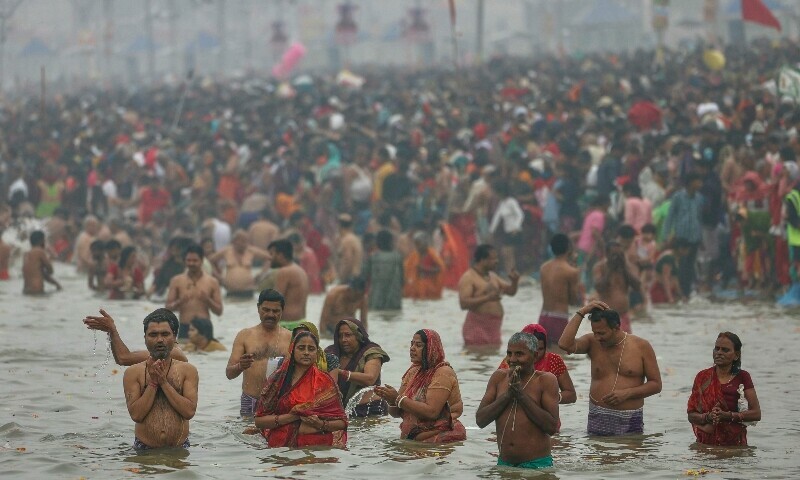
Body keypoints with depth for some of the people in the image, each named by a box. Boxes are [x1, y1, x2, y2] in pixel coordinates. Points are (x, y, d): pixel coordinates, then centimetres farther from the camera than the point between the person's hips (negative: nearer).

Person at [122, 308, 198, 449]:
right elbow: (136, 415, -4)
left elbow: (189, 411, -5)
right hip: (144, 450, 0)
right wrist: (153, 383, -7)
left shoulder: (187, 370, 8)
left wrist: (164, 382, -6)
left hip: (179, 448, 0)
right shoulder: (133, 373, 6)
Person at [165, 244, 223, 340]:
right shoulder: (177, 281, 7)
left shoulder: (212, 282, 7)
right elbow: (167, 307, 6)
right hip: (184, 329, 0)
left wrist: (207, 300, -11)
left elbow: (219, 311, 7)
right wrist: (179, 302, -14)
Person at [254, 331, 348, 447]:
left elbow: (341, 423, 11)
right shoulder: (277, 380, 11)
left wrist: (321, 424, -9)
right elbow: (259, 420, 6)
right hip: (282, 445, 0)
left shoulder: (324, 381, 11)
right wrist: (290, 417, -6)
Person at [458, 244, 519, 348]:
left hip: (494, 328, 8)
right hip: (477, 327, -8)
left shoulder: (492, 276, 17)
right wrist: (487, 298, -26)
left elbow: (511, 291, 23)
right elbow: (463, 303, -20)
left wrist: (514, 282, 0)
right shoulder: (468, 278, -9)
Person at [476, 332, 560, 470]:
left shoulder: (546, 380, -3)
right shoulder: (499, 378, 8)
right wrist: (507, 395, -10)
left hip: (536, 463, -4)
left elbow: (552, 427, -13)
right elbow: (480, 420, 2)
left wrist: (522, 395, -13)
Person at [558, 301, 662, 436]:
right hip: (597, 420, 2)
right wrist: (581, 312, -11)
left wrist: (627, 393, -11)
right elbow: (565, 344, -14)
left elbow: (656, 384, 3)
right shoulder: (593, 343, 5)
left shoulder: (641, 346, 0)